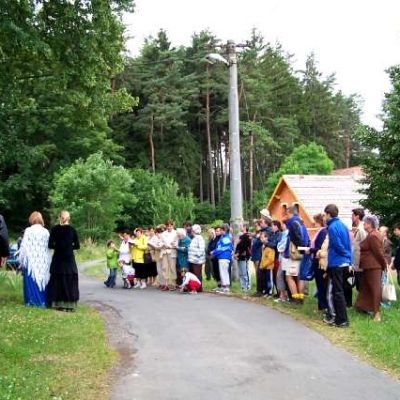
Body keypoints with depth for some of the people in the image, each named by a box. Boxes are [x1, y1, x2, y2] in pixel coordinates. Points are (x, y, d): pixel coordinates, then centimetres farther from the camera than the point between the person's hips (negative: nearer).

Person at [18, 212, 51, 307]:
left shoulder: (28, 231, -8)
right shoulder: (46, 232, 2)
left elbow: (24, 246, -7)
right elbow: (49, 247, 3)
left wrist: (22, 261, 1)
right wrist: (47, 261, 10)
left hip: (31, 260, -3)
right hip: (43, 261, 3)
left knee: (32, 280, 2)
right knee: (43, 280, 9)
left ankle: (33, 301, 1)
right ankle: (43, 301, 10)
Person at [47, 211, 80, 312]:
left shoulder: (54, 229, -3)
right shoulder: (72, 230, -3)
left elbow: (50, 245, -5)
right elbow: (77, 246, -1)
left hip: (57, 258, 0)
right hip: (69, 258, 0)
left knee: (58, 280, 8)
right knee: (70, 281, 5)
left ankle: (59, 304, 8)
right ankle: (69, 304, 3)